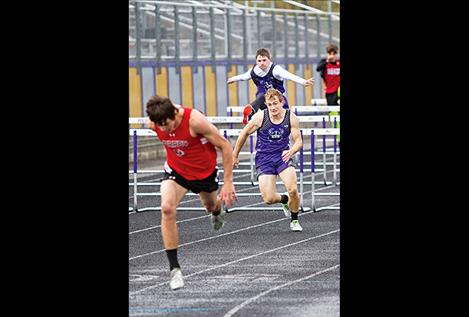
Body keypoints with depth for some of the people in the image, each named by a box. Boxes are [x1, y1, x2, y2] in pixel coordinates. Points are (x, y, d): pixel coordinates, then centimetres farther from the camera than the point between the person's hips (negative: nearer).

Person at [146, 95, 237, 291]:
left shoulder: (195, 120, -36)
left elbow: (224, 145, -24)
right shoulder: (153, 123, -23)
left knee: (210, 205, 25)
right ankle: (174, 268, -19)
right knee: (167, 208, -24)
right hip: (176, 170, 1)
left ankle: (218, 209, 69)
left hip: (205, 170, -1)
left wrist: (228, 181, -22)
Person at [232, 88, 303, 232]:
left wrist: (291, 151, -27)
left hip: (283, 157, 0)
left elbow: (298, 140, -4)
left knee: (293, 190, -21)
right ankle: (284, 200, 28)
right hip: (264, 159, 0)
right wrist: (235, 155, 9)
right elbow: (244, 134, 1)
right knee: (268, 199, -11)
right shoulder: (260, 117, -14)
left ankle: (294, 220, 7)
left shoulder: (291, 118, -11)